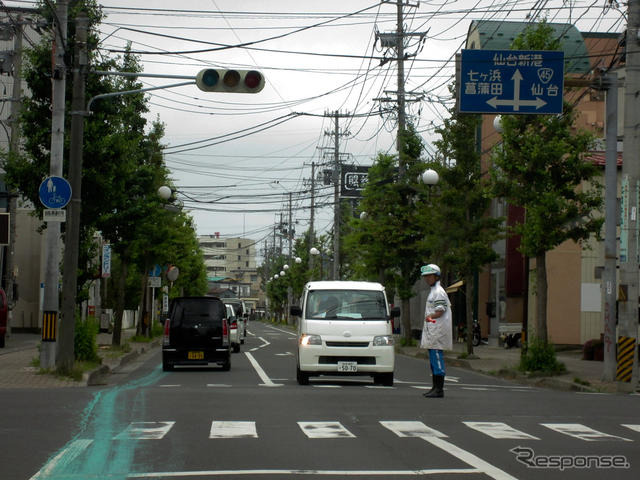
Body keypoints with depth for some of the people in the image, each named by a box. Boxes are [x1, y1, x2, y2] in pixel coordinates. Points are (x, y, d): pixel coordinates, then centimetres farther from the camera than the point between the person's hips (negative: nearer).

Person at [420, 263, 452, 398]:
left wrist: (431, 316, -28)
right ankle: (435, 387, 19)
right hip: (432, 331, 11)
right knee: (433, 359, 13)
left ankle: (439, 389, -14)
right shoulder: (433, 291, 21)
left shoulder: (438, 292, -11)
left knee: (437, 358, -12)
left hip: (438, 330, -11)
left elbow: (441, 310, -18)